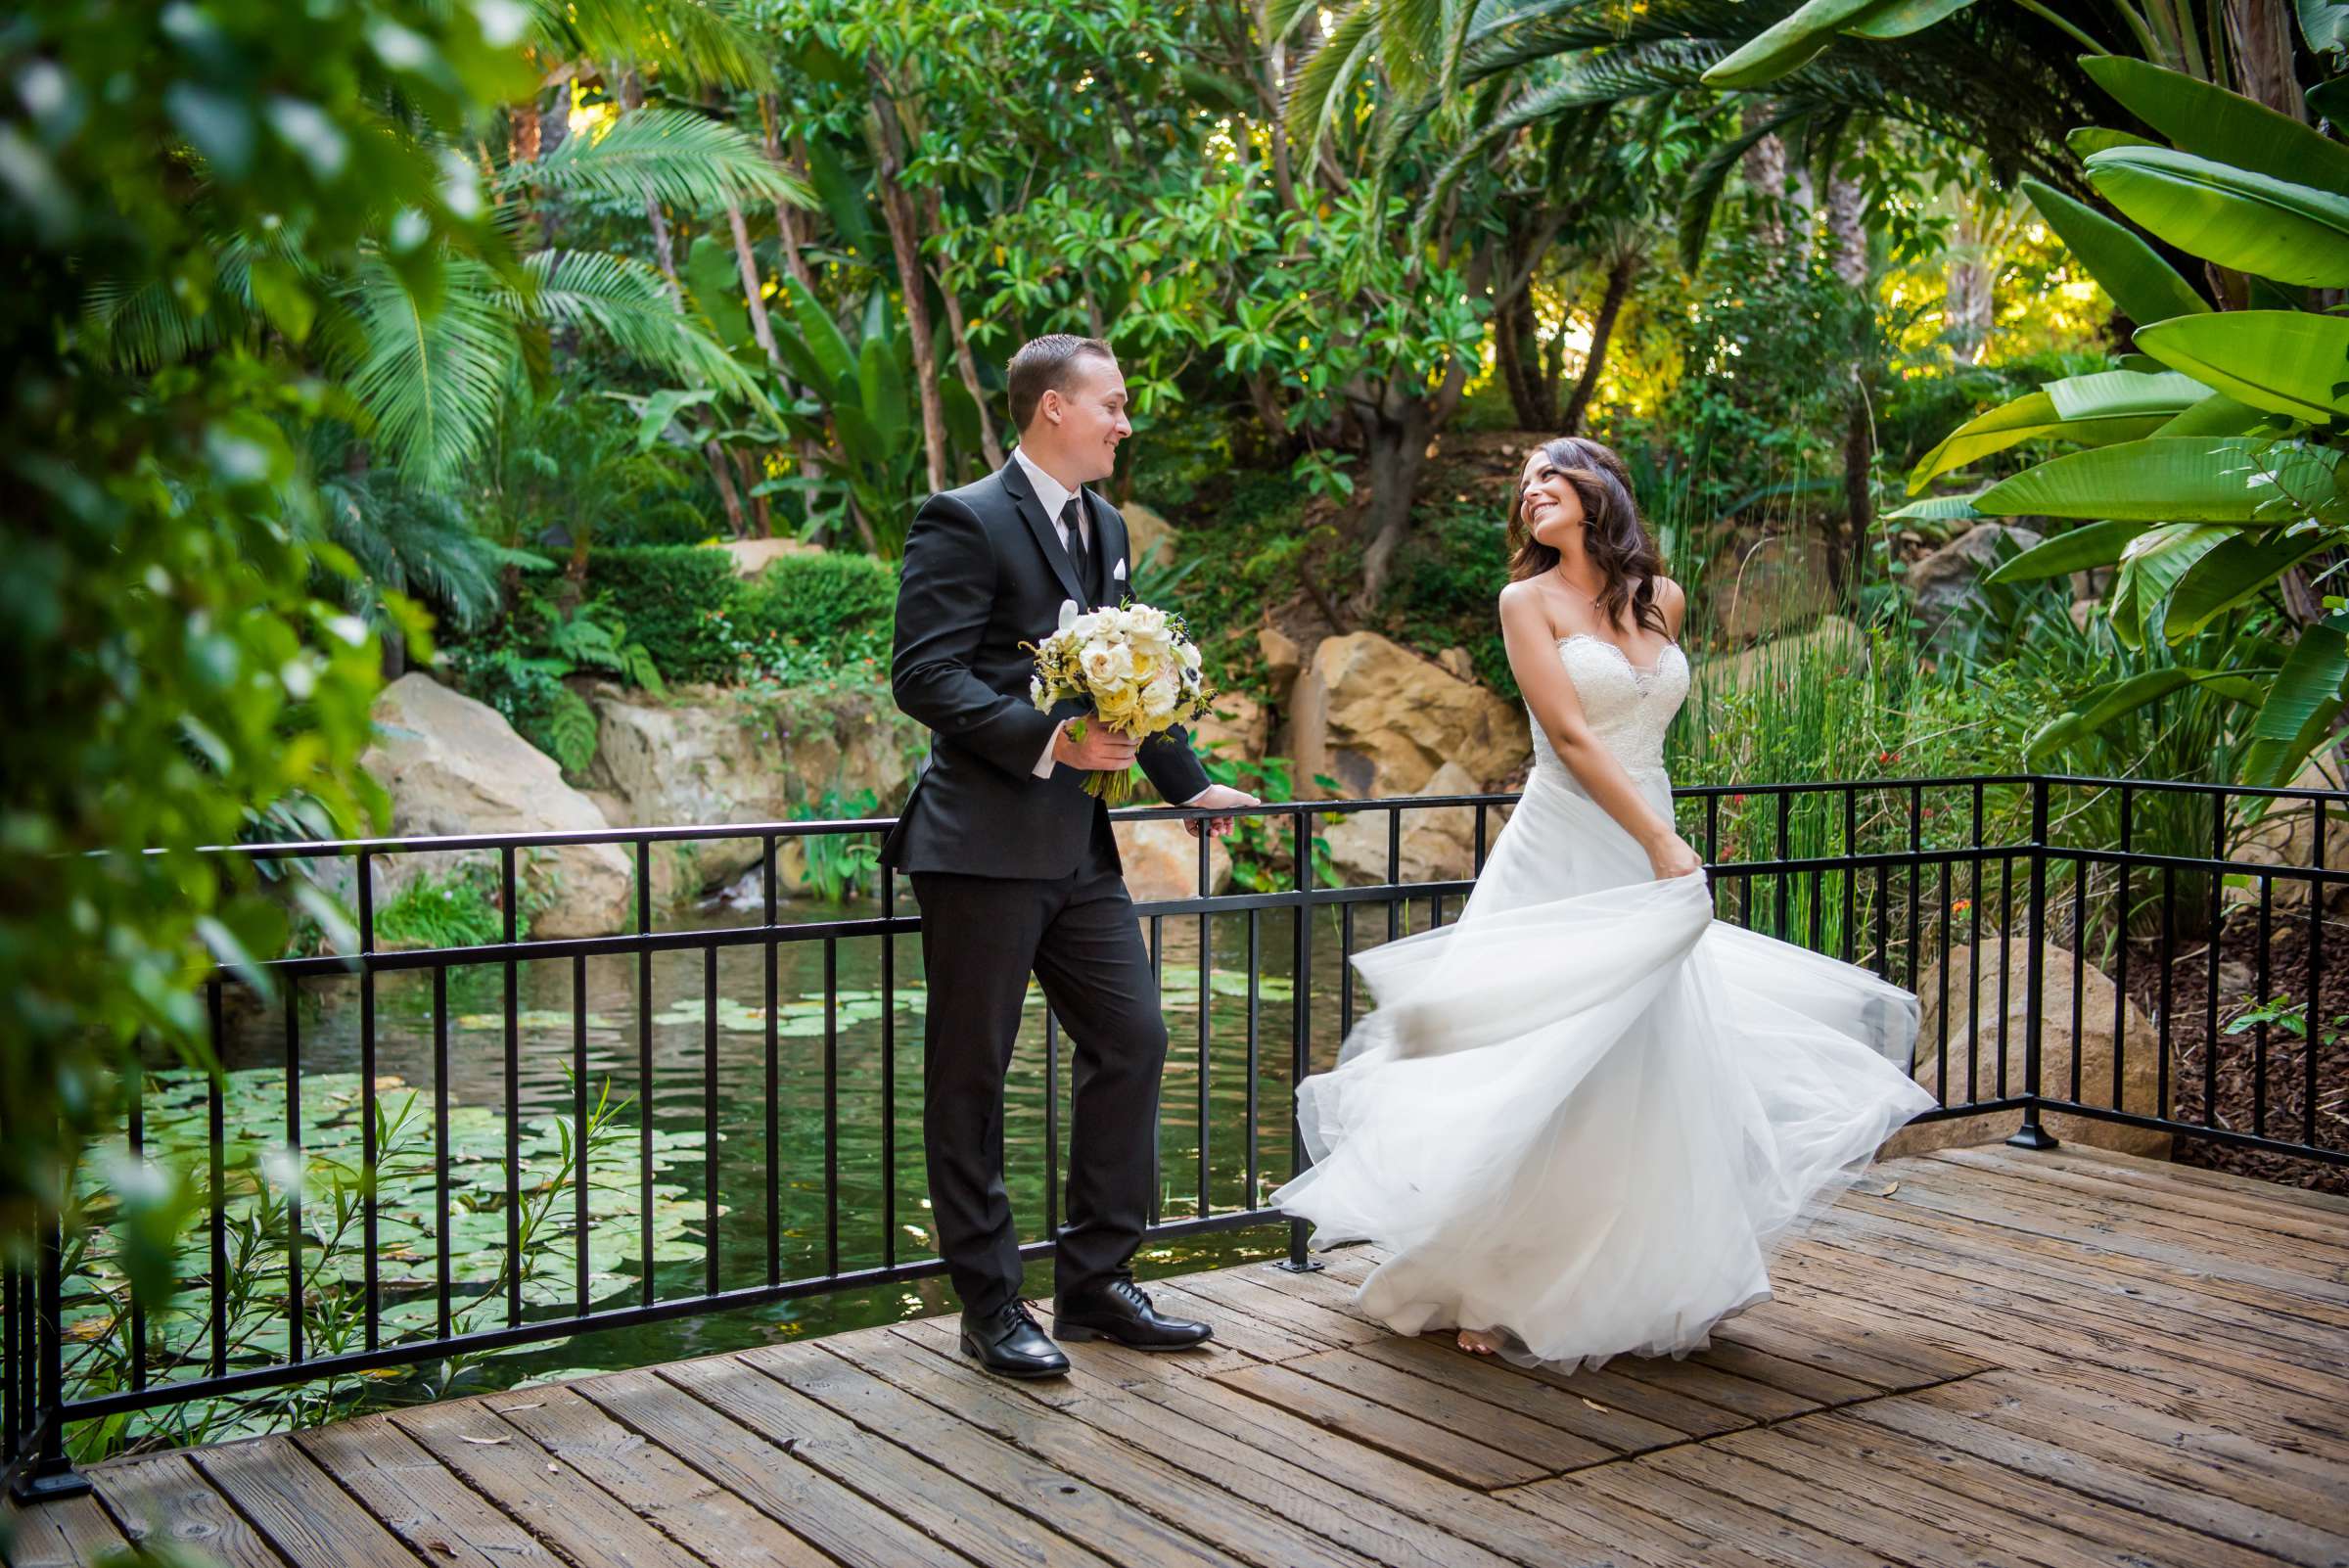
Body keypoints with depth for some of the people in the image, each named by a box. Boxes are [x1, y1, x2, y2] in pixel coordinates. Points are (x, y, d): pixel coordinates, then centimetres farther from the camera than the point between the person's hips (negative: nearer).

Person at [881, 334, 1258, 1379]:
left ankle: (1096, 1282, 20)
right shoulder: (964, 522, -9)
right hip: (984, 842, -8)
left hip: (1080, 843, 8)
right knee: (971, 1075, 2)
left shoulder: (1106, 527, 17)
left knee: (1132, 1044, 8)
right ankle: (990, 1304, 13)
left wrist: (1188, 783, 23)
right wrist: (1049, 740, -24)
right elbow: (924, 676, -17)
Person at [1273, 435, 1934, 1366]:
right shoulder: (1528, 600, -3)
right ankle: (1499, 1292, 8)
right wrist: (1665, 847, -18)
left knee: (1648, 1075, 6)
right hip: (1562, 860, -5)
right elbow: (1572, 736, -12)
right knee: (1540, 1076, -4)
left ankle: (1638, 1288, 19)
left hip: (1649, 861, 5)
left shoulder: (1664, 601, 11)